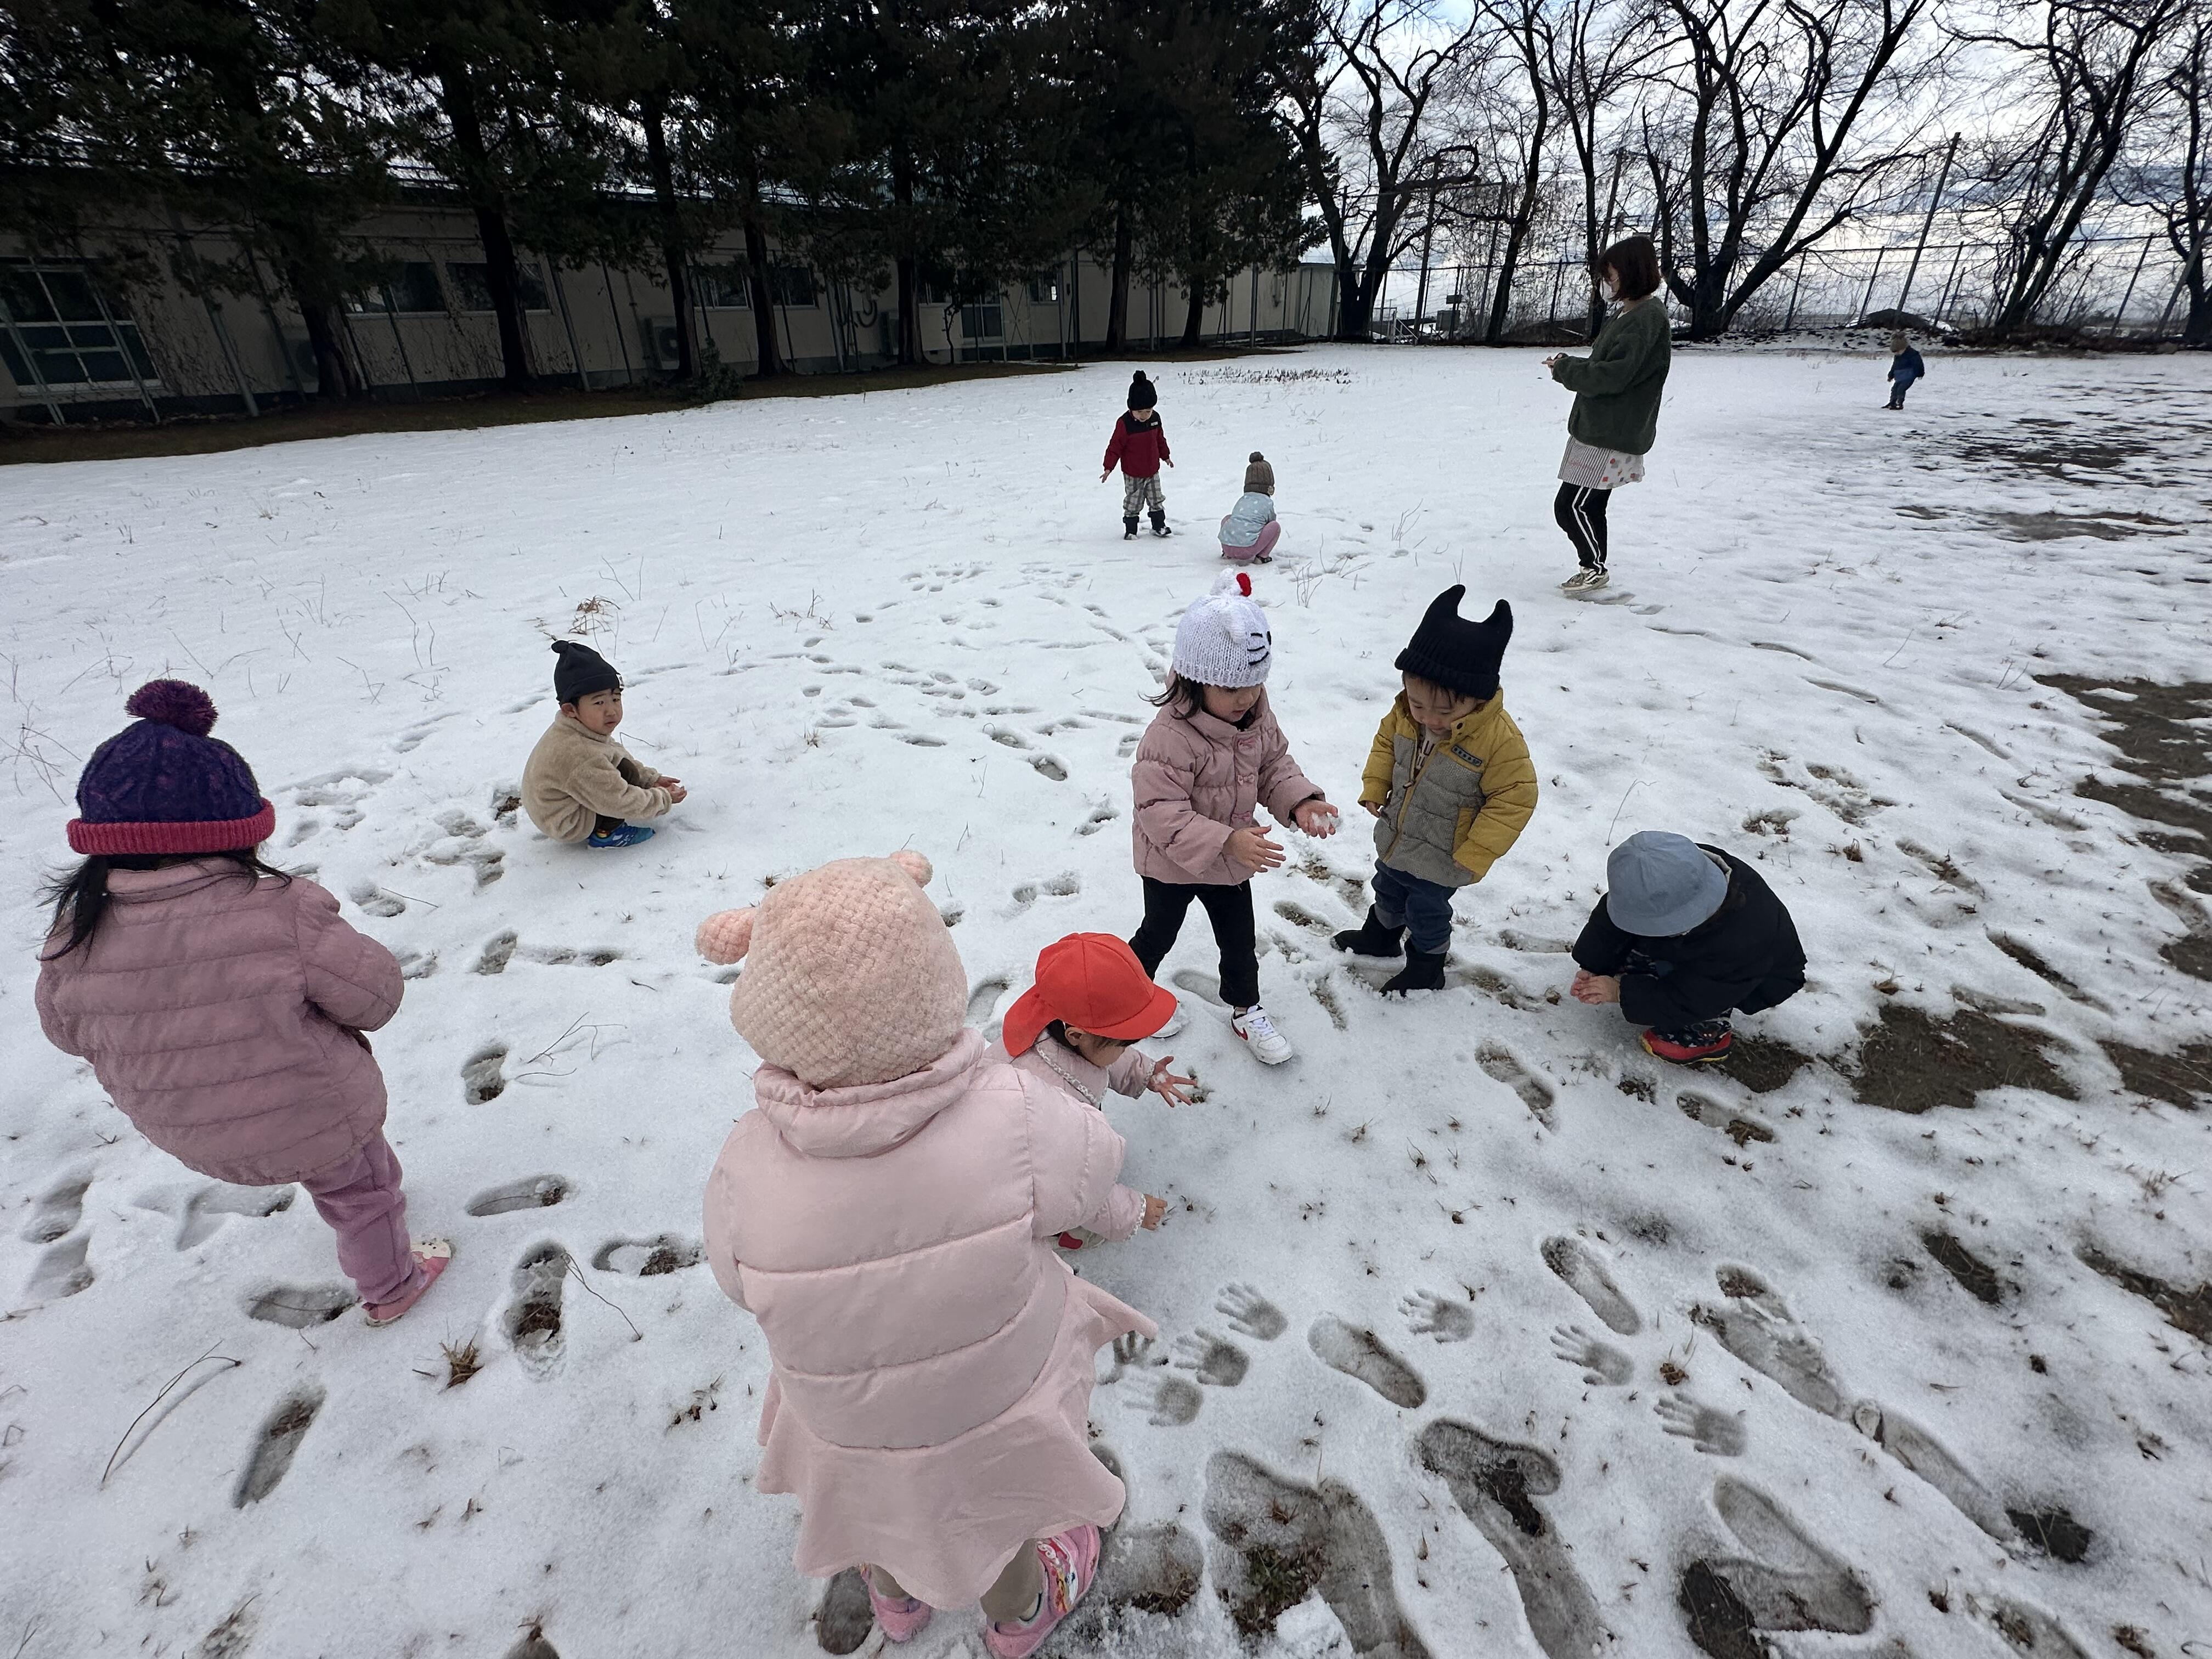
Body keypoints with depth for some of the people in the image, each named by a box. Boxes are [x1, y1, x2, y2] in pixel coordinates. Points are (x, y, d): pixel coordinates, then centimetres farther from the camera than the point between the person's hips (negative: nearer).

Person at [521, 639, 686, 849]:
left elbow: (619, 752, 11)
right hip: (569, 827, -10)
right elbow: (620, 802, -29)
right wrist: (664, 800, -18)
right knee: (625, 771, -19)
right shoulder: (582, 757, -35)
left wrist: (652, 779, 7)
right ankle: (605, 833, -6)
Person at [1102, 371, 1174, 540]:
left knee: (1157, 501, 12)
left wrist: (1166, 456, 25)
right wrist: (1109, 467, -17)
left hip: (1152, 471, 5)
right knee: (1133, 503, 4)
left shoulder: (1155, 418, -2)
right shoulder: (1125, 423, -19)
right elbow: (1115, 446, -15)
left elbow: (1160, 439, 15)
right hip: (1133, 475, -5)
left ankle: (1159, 526, 26)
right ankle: (1130, 530, 18)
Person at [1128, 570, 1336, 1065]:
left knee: (1240, 939, 21)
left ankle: (1246, 1010, 46)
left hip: (1231, 860, 6)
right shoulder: (1171, 736, -36)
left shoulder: (1258, 718, -11)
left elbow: (1275, 766, 2)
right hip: (1171, 865, -6)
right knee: (1159, 933, 20)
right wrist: (1226, 843, -44)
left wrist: (1299, 802, -18)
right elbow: (1160, 813, -36)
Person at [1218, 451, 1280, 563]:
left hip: (1227, 546, 4)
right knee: (1276, 526, 13)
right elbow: (1272, 521, 29)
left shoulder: (1242, 499, 24)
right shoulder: (1268, 503, 12)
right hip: (1247, 551, -4)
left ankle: (1227, 553, 22)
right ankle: (1262, 556, 8)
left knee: (1227, 519, 35)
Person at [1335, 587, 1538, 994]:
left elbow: (1515, 798, -22)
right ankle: (1381, 935, 56)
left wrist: (1473, 857, -21)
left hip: (1439, 860, -5)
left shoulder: (1500, 739, -31)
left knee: (1426, 912, 16)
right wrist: (1374, 789, -6)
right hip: (1394, 839, 6)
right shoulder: (1405, 712, -16)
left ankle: (1427, 966, 43)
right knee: (1388, 892, 29)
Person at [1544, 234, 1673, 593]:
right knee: (1590, 508, 15)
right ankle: (1594, 570, 25)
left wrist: (1565, 369, -10)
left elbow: (1612, 376, -22)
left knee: (1569, 506, -9)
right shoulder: (1626, 313, 16)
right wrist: (1569, 365, 2)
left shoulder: (1647, 318, -15)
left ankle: (1595, 567, 5)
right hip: (1598, 430, 10)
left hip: (1610, 438, -10)